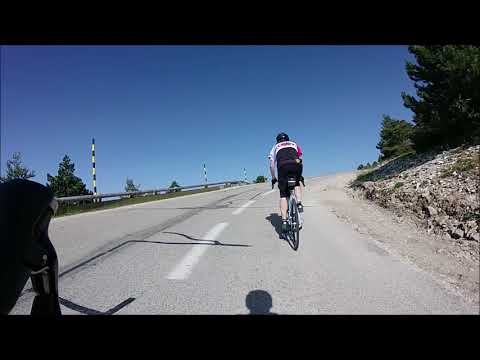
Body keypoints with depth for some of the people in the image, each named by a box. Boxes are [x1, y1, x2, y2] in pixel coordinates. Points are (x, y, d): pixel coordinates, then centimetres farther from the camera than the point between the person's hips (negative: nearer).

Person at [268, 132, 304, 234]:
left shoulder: (275, 147, 32)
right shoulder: (294, 144, 35)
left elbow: (272, 165, 23)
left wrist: (273, 178, 33)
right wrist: (300, 175, 38)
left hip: (283, 166, -1)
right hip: (296, 165, 1)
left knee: (283, 195, 6)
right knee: (297, 184, 32)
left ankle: (284, 221, -2)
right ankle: (299, 203, 9)